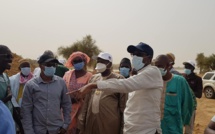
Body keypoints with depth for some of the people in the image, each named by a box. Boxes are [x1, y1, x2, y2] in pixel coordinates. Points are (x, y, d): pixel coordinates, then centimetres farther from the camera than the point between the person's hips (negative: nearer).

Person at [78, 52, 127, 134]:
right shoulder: (93, 78, 12)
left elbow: (123, 105, -5)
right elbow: (87, 101, 13)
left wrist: (122, 126, -6)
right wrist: (83, 119, 9)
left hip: (109, 123, -5)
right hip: (91, 121, 5)